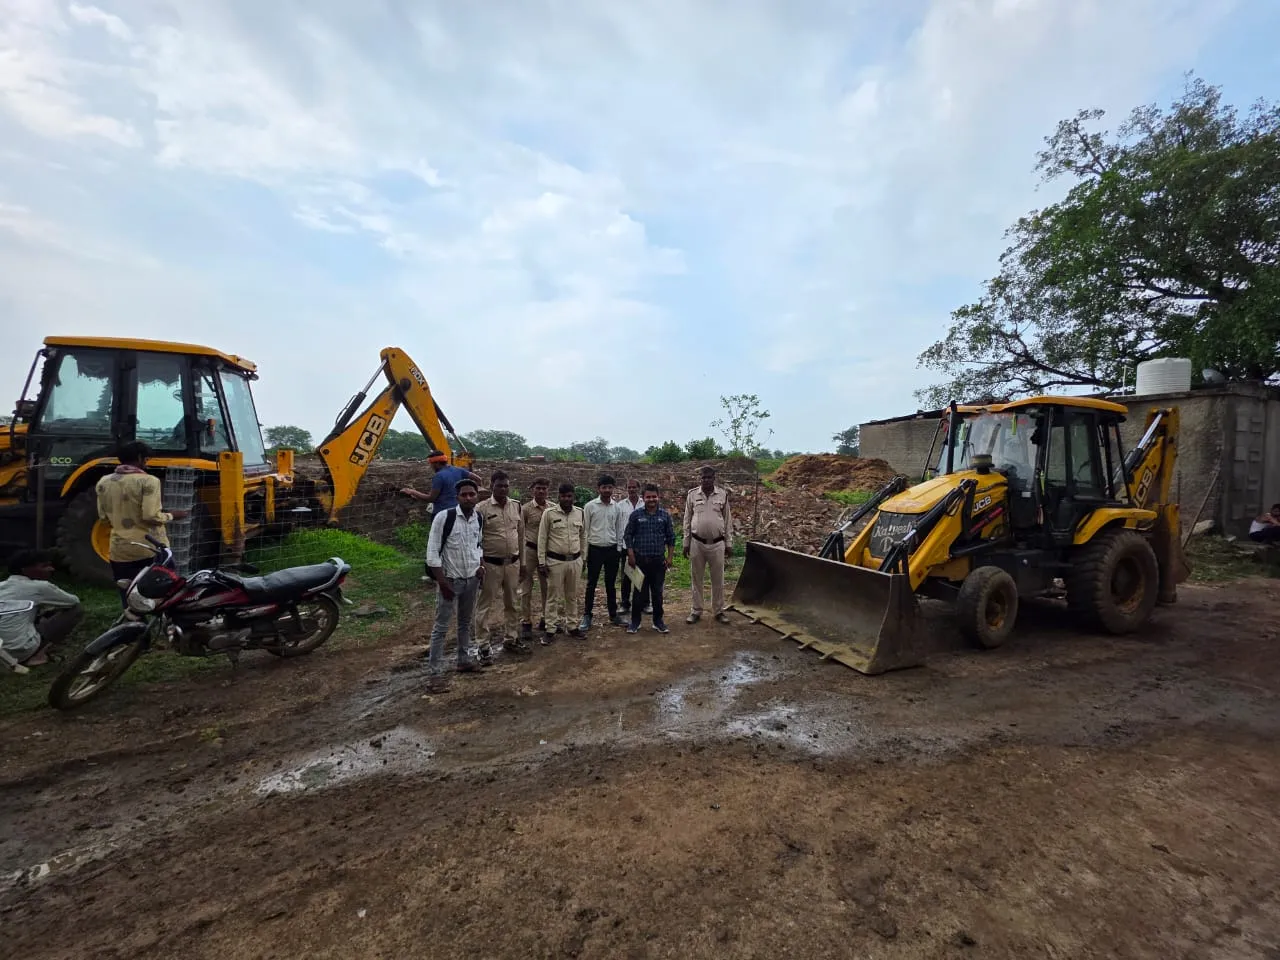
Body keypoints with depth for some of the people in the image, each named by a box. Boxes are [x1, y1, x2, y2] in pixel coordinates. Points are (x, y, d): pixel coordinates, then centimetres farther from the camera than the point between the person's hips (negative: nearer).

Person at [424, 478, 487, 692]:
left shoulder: (478, 518, 0)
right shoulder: (444, 517, -17)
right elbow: (432, 552, -15)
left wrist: (481, 565, 2)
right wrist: (442, 581, -17)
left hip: (472, 578, 6)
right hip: (451, 579, -5)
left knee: (466, 622, 19)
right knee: (441, 626, 1)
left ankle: (464, 660, 34)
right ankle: (436, 672, 9)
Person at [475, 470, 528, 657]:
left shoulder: (516, 507, 5)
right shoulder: (482, 509, -9)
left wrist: (522, 562, 11)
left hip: (513, 563, 5)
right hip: (491, 564, -5)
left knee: (511, 603, 15)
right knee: (487, 604, 4)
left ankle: (511, 639, 29)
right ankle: (484, 644, 14)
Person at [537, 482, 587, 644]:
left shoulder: (580, 513, 2)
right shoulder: (549, 513, -8)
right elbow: (542, 538, -5)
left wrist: (582, 557, 13)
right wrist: (541, 561, -7)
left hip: (575, 561, 4)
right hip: (555, 561, -3)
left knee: (572, 595, 14)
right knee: (555, 596, 4)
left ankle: (571, 625, 26)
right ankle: (551, 629, 14)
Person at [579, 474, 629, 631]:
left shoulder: (618, 507, 3)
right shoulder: (590, 506, -5)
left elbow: (620, 529, 8)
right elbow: (585, 530, -2)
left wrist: (619, 549, 4)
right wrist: (584, 552, -4)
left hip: (612, 549, 2)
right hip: (595, 549, -2)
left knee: (611, 584, 12)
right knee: (591, 584, 5)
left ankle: (613, 615, 22)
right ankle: (587, 616, 15)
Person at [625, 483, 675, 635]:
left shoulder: (665, 515, 2)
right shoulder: (636, 515, -1)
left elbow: (671, 538, 6)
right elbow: (628, 535, 2)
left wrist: (670, 557, 1)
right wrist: (631, 555, -4)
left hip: (658, 560, 1)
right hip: (640, 560, -1)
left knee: (657, 592, 9)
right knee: (639, 591, 6)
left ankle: (658, 621, 23)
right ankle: (635, 621, 19)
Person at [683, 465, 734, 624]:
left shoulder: (723, 494, -1)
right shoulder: (692, 494, -1)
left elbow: (728, 520, 4)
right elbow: (687, 520, 4)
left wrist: (729, 544, 3)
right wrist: (686, 543, 3)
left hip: (717, 544, 0)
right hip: (697, 543, 0)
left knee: (718, 579, 9)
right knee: (696, 578, 9)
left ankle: (719, 611, 22)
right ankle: (696, 610, 21)